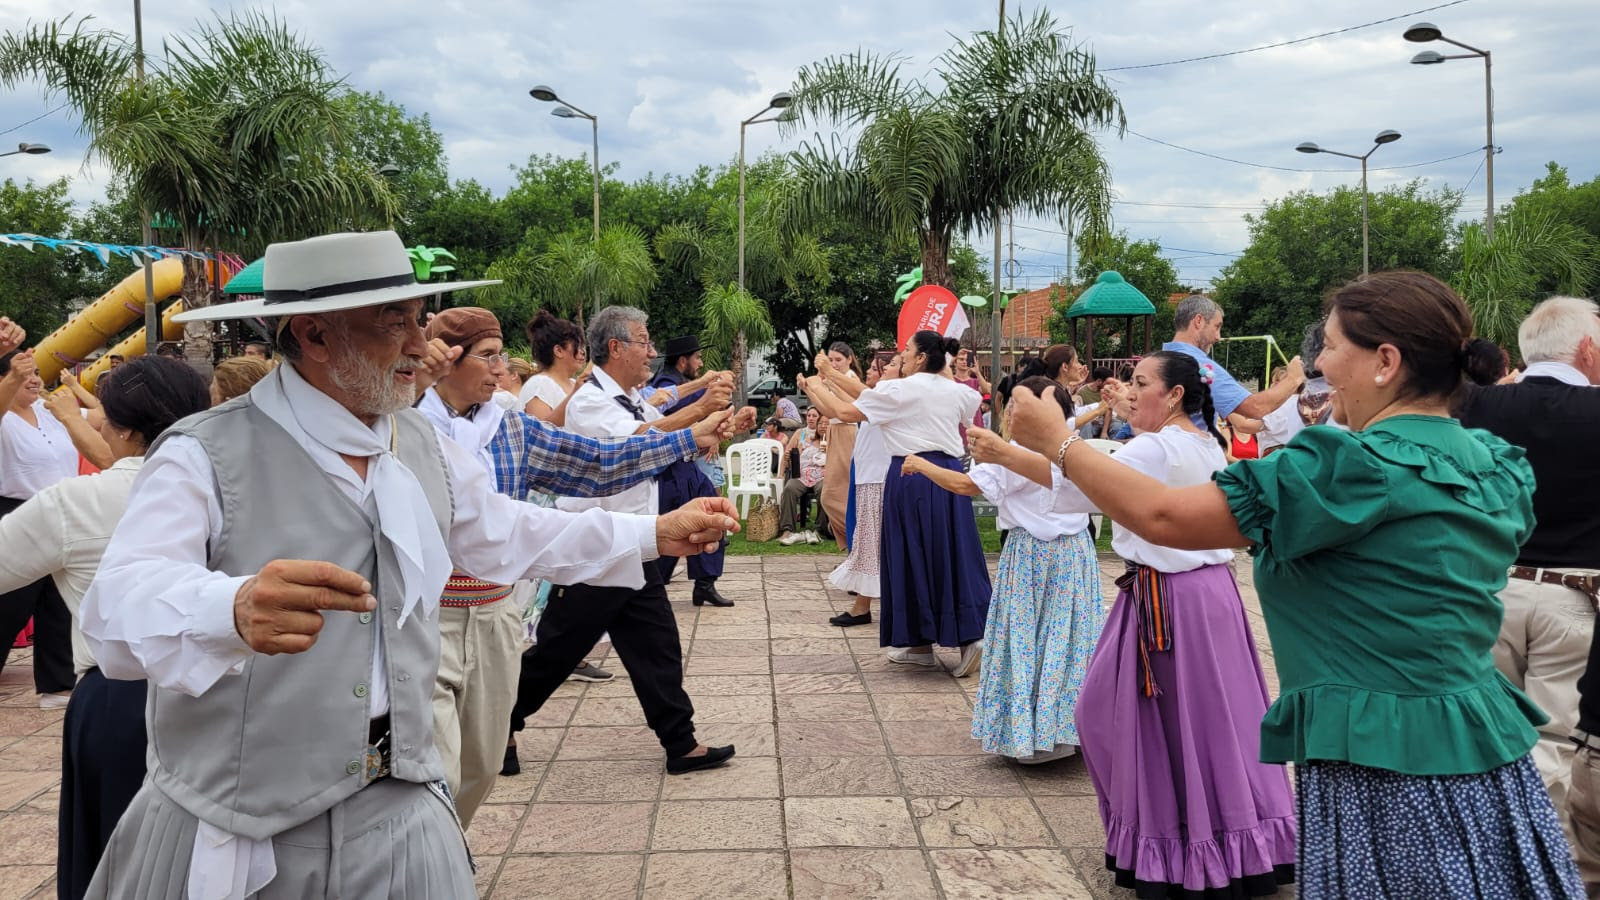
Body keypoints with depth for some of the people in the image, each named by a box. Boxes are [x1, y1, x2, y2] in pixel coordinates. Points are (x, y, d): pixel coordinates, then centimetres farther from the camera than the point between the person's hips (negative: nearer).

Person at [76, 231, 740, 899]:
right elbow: (123, 604, -29)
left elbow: (508, 535, 20)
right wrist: (236, 609, -52)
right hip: (227, 830, -5)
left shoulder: (422, 449, 6)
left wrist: (656, 534, 18)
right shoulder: (206, 457, -15)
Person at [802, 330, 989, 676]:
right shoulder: (956, 391, 9)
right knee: (952, 554, 8)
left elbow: (845, 412, -5)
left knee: (914, 557, 3)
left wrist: (818, 387, 13)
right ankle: (971, 633, 6)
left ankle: (921, 642, 6)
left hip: (912, 476, -5)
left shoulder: (899, 390, -7)